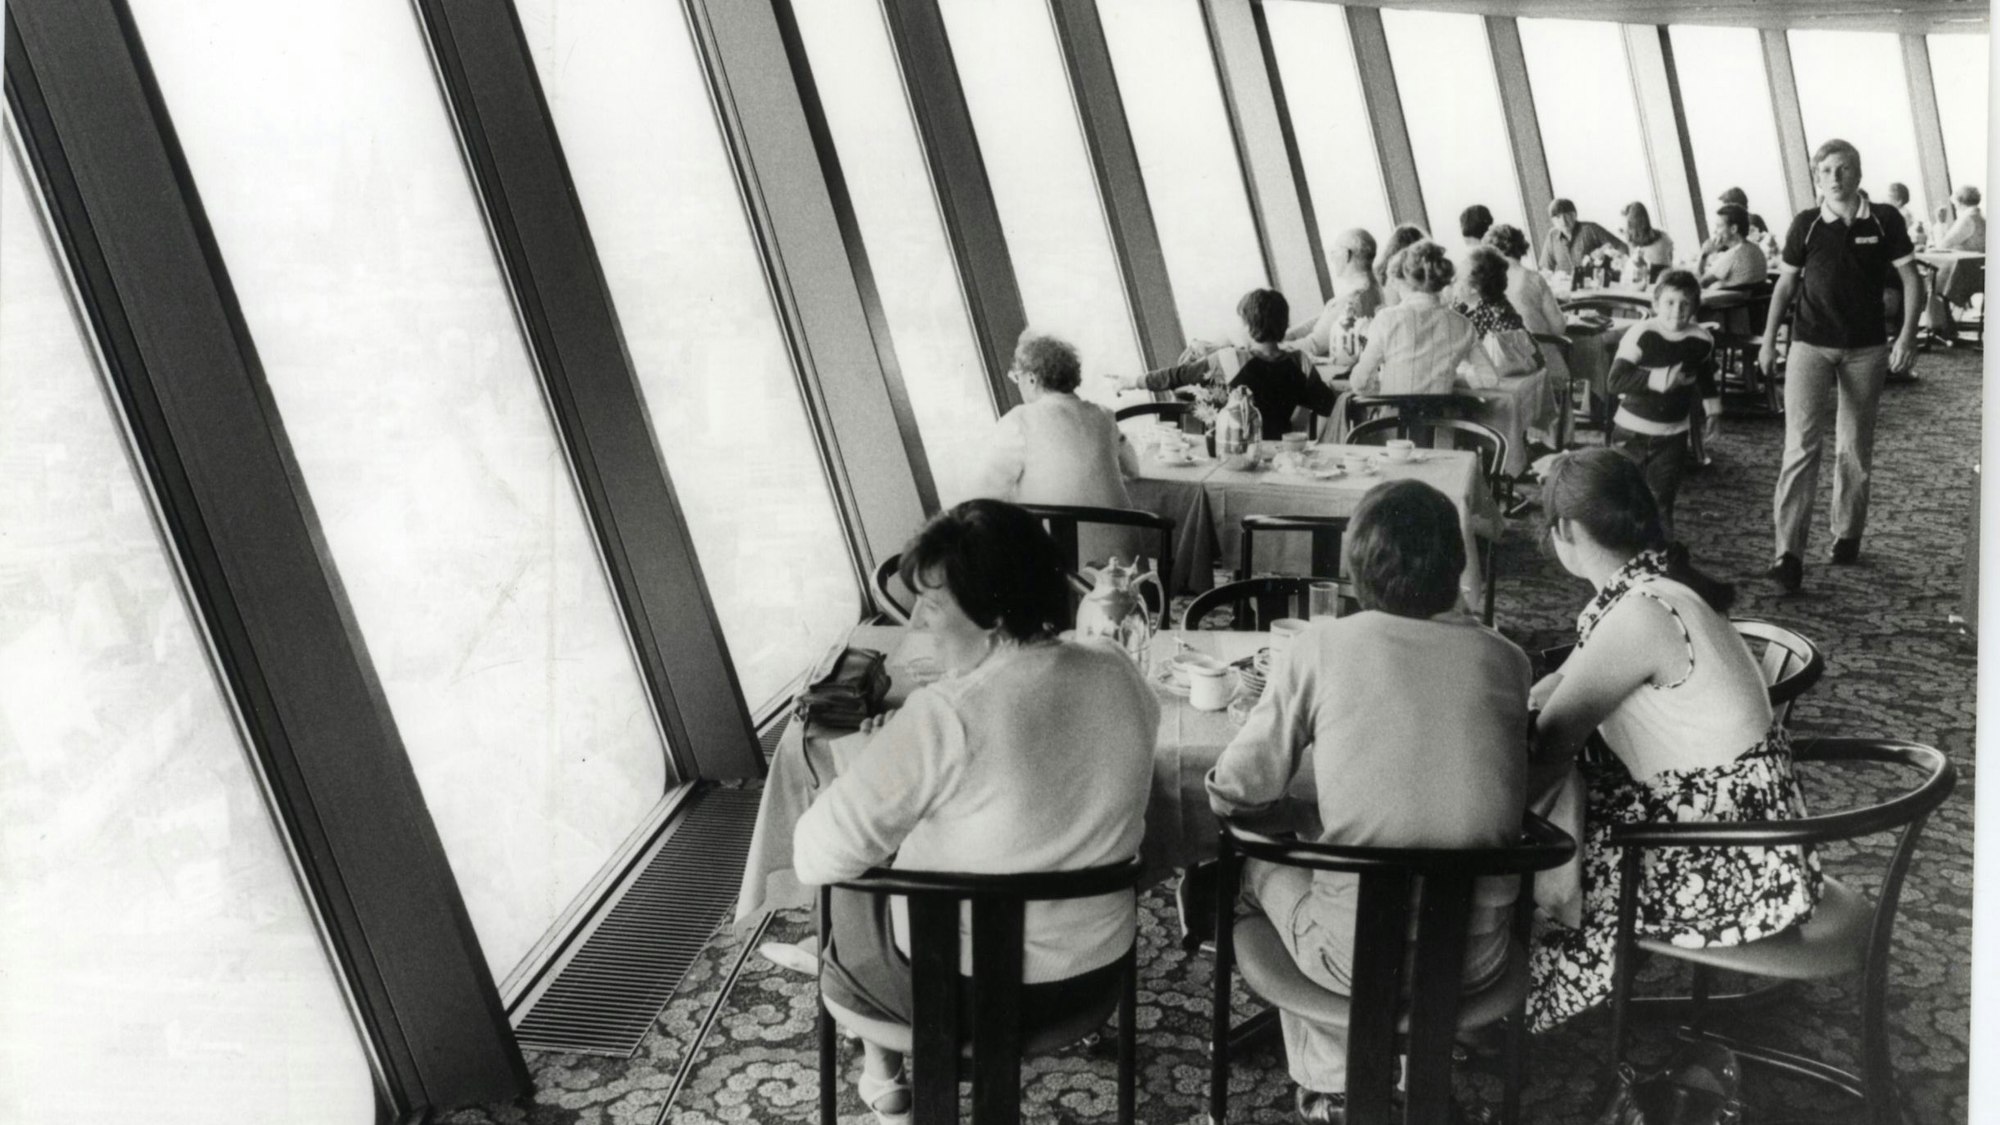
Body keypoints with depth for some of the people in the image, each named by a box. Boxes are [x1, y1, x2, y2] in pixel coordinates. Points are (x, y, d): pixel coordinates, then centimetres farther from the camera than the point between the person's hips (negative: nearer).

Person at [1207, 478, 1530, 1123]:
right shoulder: (1505, 660, 0)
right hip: (1478, 959, 4)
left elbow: (1237, 796, -5)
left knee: (1259, 852, 26)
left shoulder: (1326, 645, -9)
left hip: (1358, 956, -3)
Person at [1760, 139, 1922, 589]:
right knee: (1801, 446, -11)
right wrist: (1768, 340, 5)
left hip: (1866, 349, 1)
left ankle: (1848, 535, 28)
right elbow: (1786, 283, 8)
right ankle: (1789, 554, -15)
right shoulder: (1805, 225, 0)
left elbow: (1910, 278, 2)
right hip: (1811, 345, -1)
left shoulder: (1885, 221, -1)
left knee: (1855, 448, 10)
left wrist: (1907, 335, -8)